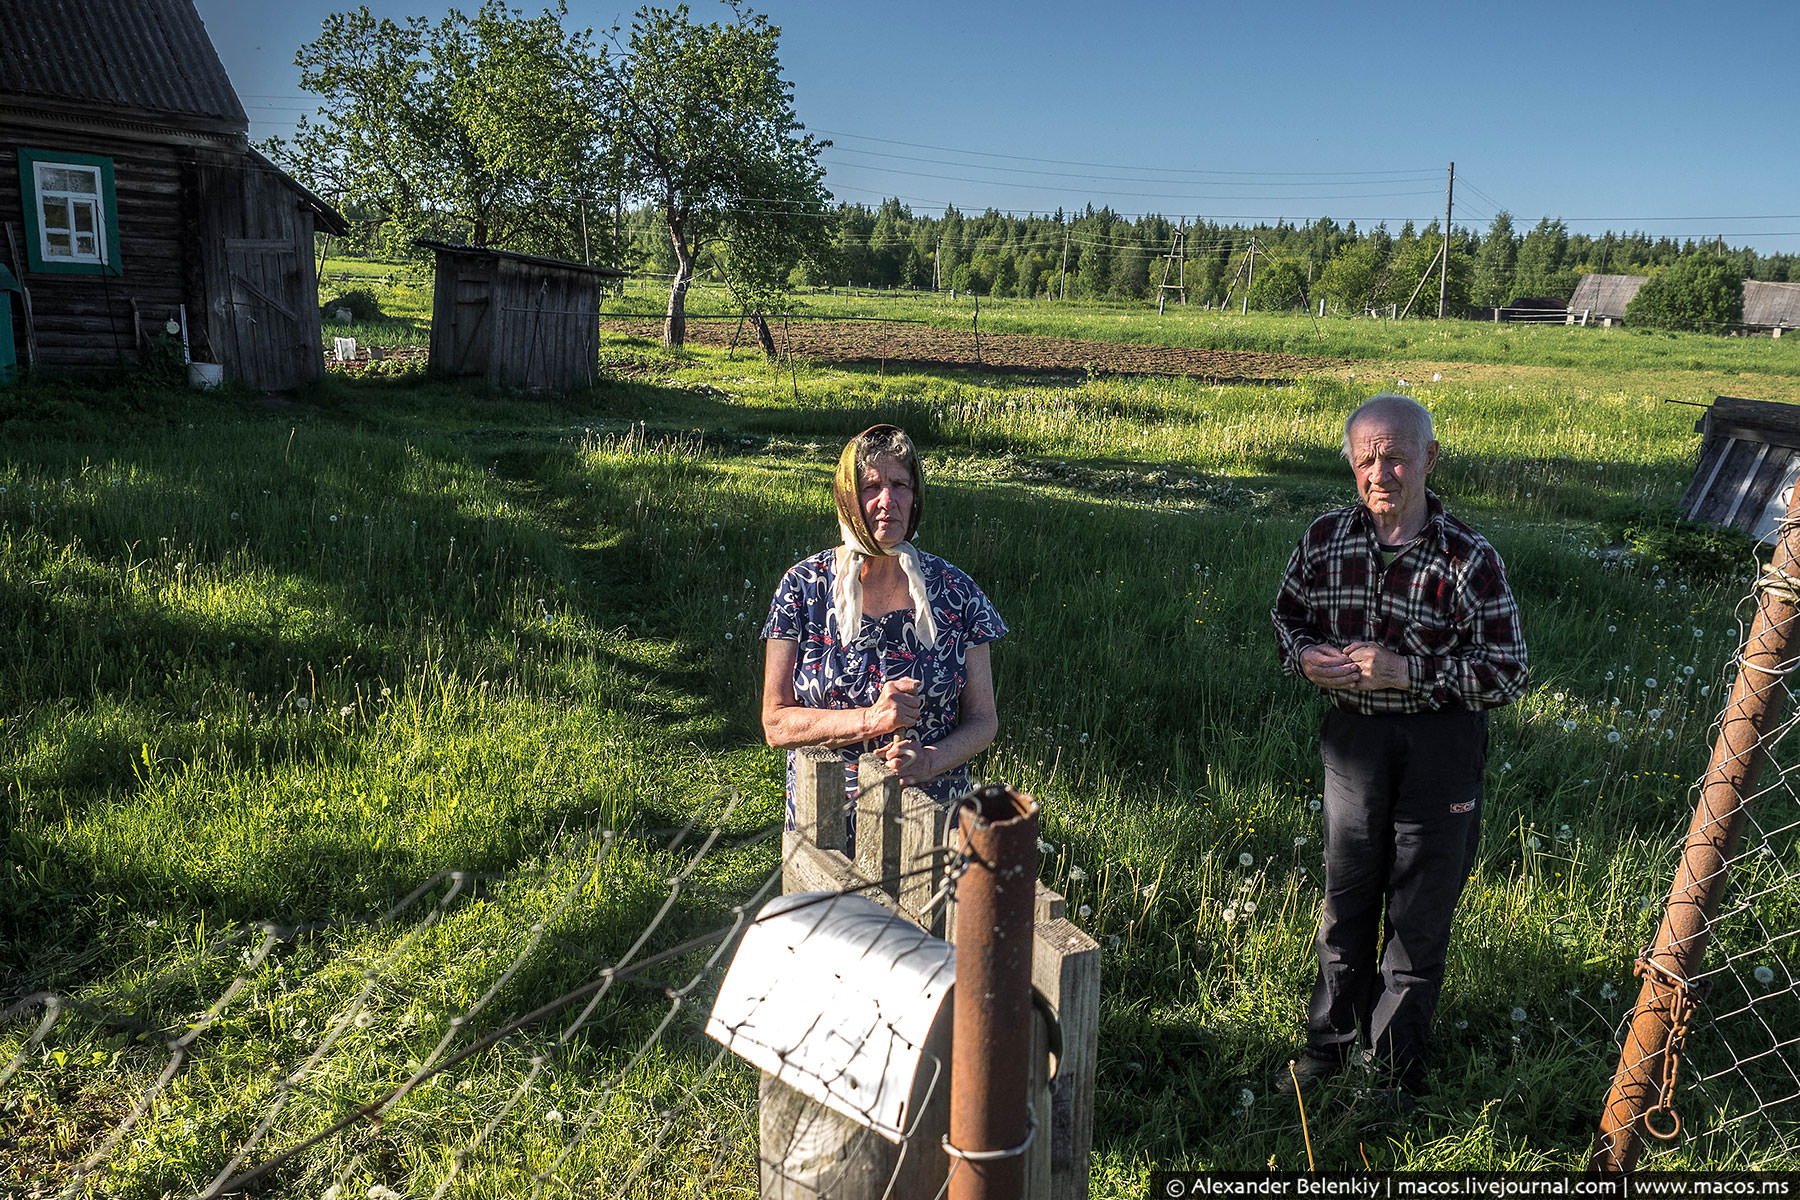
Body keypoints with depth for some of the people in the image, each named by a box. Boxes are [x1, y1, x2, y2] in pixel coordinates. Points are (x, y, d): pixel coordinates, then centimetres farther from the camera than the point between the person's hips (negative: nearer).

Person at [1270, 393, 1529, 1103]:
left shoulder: (1470, 560, -14)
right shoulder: (1324, 540, -4)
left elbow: (1509, 674, -12)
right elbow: (1287, 617, 11)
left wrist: (1408, 671, -23)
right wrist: (1304, 657, -11)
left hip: (1438, 750, -3)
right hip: (1353, 739, 3)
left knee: (1419, 914, 10)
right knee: (1345, 901, 17)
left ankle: (1395, 1067, 30)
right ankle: (1332, 1042, 38)